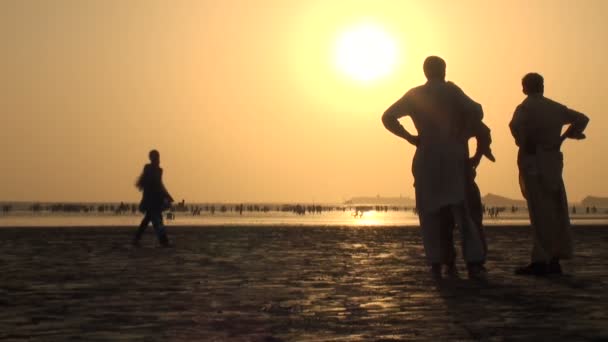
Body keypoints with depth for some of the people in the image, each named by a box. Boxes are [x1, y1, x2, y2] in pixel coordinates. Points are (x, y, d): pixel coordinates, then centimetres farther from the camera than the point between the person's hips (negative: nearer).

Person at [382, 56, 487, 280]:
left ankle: (436, 265, -1)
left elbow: (388, 118, 2)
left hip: (426, 159, 2)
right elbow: (476, 111, -12)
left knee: (430, 213, 8)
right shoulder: (450, 90, 2)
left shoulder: (414, 95, 8)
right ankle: (474, 263, -10)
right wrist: (465, 134, 1)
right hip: (453, 158, -2)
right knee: (463, 211, 0)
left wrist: (410, 137, 4)